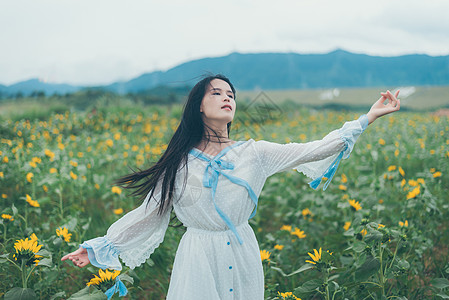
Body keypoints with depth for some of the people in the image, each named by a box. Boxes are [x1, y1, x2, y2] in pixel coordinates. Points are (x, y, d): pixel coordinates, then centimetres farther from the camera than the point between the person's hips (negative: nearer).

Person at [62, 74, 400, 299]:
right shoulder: (179, 163, -4)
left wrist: (368, 117, -3)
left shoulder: (254, 153, -2)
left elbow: (314, 150, -2)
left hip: (242, 255, 2)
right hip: (199, 261, -1)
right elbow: (149, 211, 1)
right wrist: (100, 246, -3)